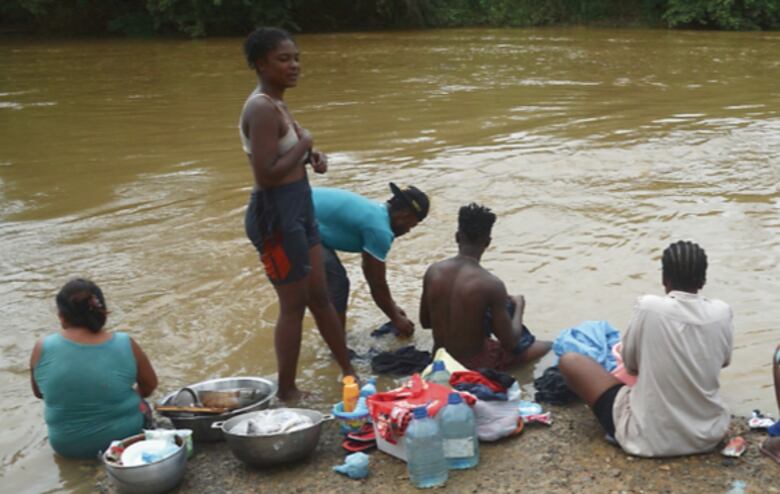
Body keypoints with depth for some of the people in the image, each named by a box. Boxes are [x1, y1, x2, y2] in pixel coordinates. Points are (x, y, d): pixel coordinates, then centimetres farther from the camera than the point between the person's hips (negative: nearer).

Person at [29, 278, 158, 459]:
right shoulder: (125, 344, -17)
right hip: (125, 438, -1)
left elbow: (38, 393, 1)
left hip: (68, 446, 1)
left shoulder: (43, 348, -17)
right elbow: (150, 384, 0)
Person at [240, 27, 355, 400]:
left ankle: (348, 371, 34)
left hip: (297, 208, 10)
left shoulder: (275, 104, 11)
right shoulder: (262, 108, -21)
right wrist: (303, 146, -15)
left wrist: (311, 157, 2)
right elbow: (266, 174, -28)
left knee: (319, 297, 19)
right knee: (294, 305, 3)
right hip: (275, 213, -10)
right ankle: (286, 392, 19)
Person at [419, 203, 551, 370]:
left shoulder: (433, 271, -10)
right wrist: (519, 307, 1)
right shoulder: (490, 284, -24)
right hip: (475, 365, -5)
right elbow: (509, 343, -16)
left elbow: (425, 322, 4)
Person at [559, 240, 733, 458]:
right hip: (709, 435, 6)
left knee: (569, 361, 10)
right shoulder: (722, 312, -7)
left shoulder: (648, 306, -18)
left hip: (648, 439, -5)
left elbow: (630, 363, -2)